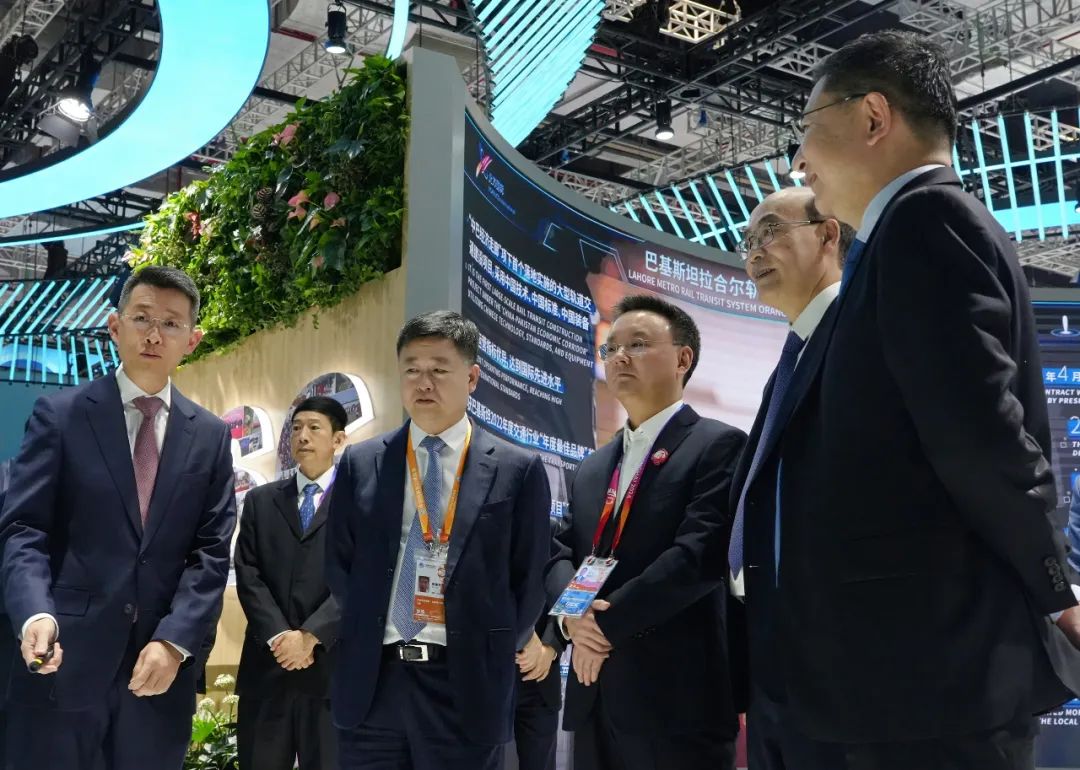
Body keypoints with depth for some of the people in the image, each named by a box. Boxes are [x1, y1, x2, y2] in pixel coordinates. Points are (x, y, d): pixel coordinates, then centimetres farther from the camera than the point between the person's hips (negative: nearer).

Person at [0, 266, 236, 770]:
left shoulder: (210, 435, 8)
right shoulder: (60, 414, 1)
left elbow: (211, 551, 3)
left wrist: (175, 640, -10)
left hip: (162, 664, 2)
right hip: (64, 660, -2)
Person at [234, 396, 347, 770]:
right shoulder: (260, 500, 13)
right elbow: (248, 574, 4)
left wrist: (310, 636, -14)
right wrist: (279, 636, -9)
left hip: (332, 664, -3)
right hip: (267, 662, 3)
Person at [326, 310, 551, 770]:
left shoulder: (518, 469, 0)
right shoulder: (360, 464, 7)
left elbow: (530, 577, 3)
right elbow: (338, 564, 12)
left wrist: (493, 655, 1)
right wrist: (369, 632, 5)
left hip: (467, 684, -2)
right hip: (370, 681, 2)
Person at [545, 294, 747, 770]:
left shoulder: (719, 445, -5)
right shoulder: (592, 467, 18)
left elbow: (699, 555, -16)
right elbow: (562, 553, 11)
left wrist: (608, 623, -13)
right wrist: (571, 613, -10)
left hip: (678, 701, -6)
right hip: (595, 699, 7)